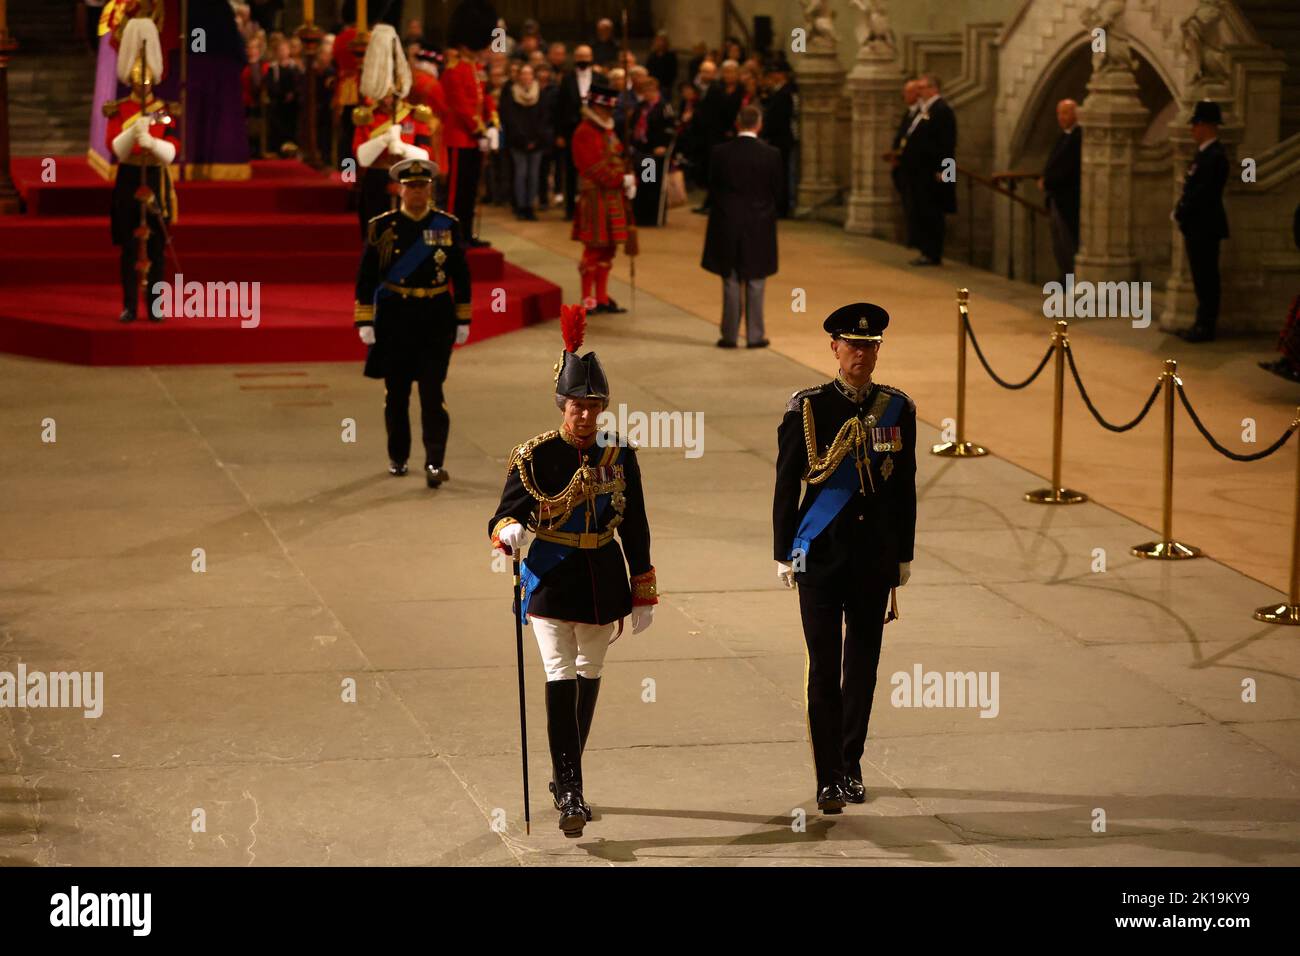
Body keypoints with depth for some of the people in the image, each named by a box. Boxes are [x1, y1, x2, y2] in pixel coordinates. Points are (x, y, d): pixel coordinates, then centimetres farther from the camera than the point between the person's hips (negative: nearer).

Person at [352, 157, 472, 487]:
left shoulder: (448, 225, 3)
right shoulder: (382, 226, 0)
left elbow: (461, 275, 8)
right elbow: (365, 276, 1)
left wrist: (463, 321, 6)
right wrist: (364, 321, -4)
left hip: (436, 318, 0)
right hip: (394, 317, 0)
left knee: (432, 391, -7)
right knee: (396, 392, 9)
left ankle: (435, 463, -10)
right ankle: (398, 457, 24)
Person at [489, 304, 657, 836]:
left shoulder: (619, 456, 0)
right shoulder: (533, 457, -9)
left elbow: (635, 529, 6)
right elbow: (504, 517, -8)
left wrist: (644, 594, 7)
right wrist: (510, 534, -33)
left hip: (603, 583, 4)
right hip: (550, 583, -4)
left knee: (589, 678, 15)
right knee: (561, 680, -12)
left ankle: (566, 777, 32)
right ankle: (569, 794, -14)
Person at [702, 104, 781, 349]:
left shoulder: (720, 152, -7)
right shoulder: (771, 154, -8)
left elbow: (712, 188, -1)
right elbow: (777, 192, -2)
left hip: (727, 225, 1)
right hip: (759, 227, -1)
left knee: (731, 283, 8)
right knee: (755, 283, 8)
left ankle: (729, 335, 10)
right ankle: (755, 336, 9)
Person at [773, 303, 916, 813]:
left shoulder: (897, 409, 4)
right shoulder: (807, 408, -5)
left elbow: (905, 489, 9)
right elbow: (786, 486, 0)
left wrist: (903, 559, 9)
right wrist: (784, 555, -2)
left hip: (875, 557, 3)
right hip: (821, 556, -3)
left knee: (864, 663, 11)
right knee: (825, 667, -5)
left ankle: (851, 765, 26)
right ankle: (830, 780, -3)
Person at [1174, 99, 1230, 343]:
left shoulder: (1215, 156, -18)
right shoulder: (1203, 153, 14)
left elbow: (1202, 194, -22)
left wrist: (1181, 214, -13)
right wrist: (1180, 212, 5)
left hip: (1206, 229, -10)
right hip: (1196, 227, 10)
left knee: (1206, 279, -3)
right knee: (1202, 279, 14)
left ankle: (1206, 328, 1)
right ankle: (1202, 324, 20)